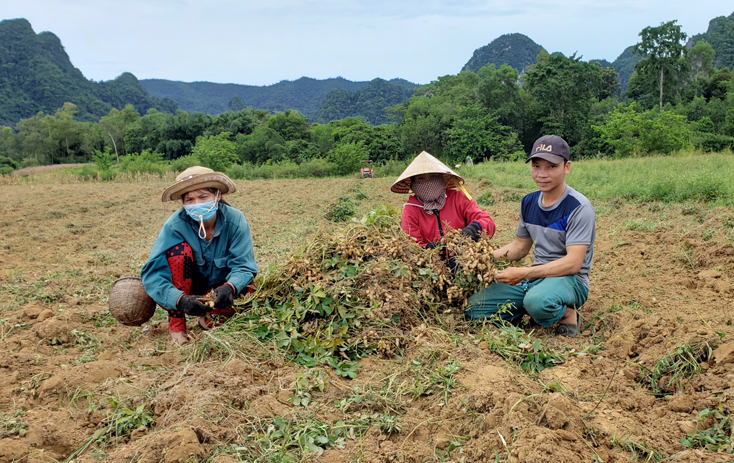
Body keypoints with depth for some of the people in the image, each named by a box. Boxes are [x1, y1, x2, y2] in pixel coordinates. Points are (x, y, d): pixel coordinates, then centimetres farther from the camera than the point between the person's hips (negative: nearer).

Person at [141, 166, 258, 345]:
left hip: (219, 288, 2)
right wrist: (180, 300, -47)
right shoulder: (175, 225, -23)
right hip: (186, 289, -1)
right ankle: (176, 328, -17)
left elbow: (244, 266, -21)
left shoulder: (235, 220, -20)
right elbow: (152, 274, -29)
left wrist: (229, 288, -44)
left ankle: (209, 319, 6)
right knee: (180, 249, -28)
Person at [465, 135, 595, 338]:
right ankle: (531, 313, 8)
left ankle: (568, 313, -8)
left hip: (570, 280, -6)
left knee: (537, 301, -42)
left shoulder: (579, 207, -15)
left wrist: (524, 273, -28)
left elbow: (573, 263, -21)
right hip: (535, 276, 6)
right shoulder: (529, 202, 7)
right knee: (473, 308, -8)